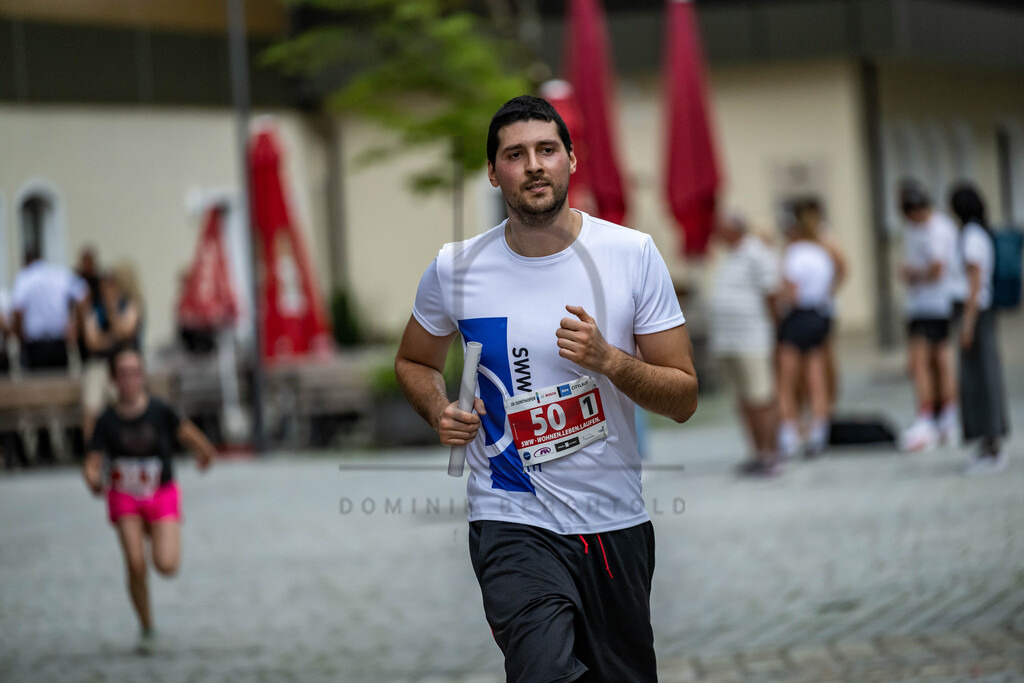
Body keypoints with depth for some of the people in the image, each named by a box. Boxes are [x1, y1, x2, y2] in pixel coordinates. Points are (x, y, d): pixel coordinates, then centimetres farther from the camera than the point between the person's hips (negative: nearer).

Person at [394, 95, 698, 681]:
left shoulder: (633, 254, -3)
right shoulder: (456, 268, -2)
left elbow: (684, 400, -1)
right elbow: (415, 361, 18)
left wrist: (609, 360, -19)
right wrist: (440, 412, -3)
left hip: (618, 521, 2)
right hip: (514, 523, -2)